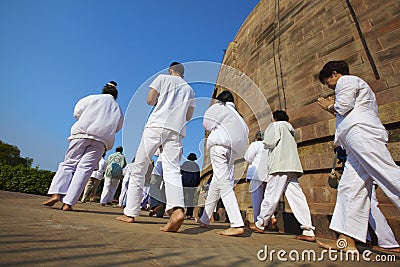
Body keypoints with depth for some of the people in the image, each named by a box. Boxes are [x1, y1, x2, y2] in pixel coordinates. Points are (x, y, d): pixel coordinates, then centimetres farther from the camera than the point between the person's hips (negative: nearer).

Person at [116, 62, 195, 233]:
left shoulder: (163, 78, 14)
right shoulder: (189, 90, 25)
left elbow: (150, 100, 7)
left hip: (157, 124, -3)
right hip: (177, 131, 4)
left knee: (139, 168, 4)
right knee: (172, 170, -7)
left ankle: (131, 213, 7)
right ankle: (177, 209, -30)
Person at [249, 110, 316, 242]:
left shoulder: (276, 125, 5)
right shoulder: (289, 130, 28)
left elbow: (268, 143, -8)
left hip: (280, 165, -8)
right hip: (292, 166, 8)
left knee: (271, 195, -3)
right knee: (297, 197, 2)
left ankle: (260, 224, 8)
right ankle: (309, 231, -1)